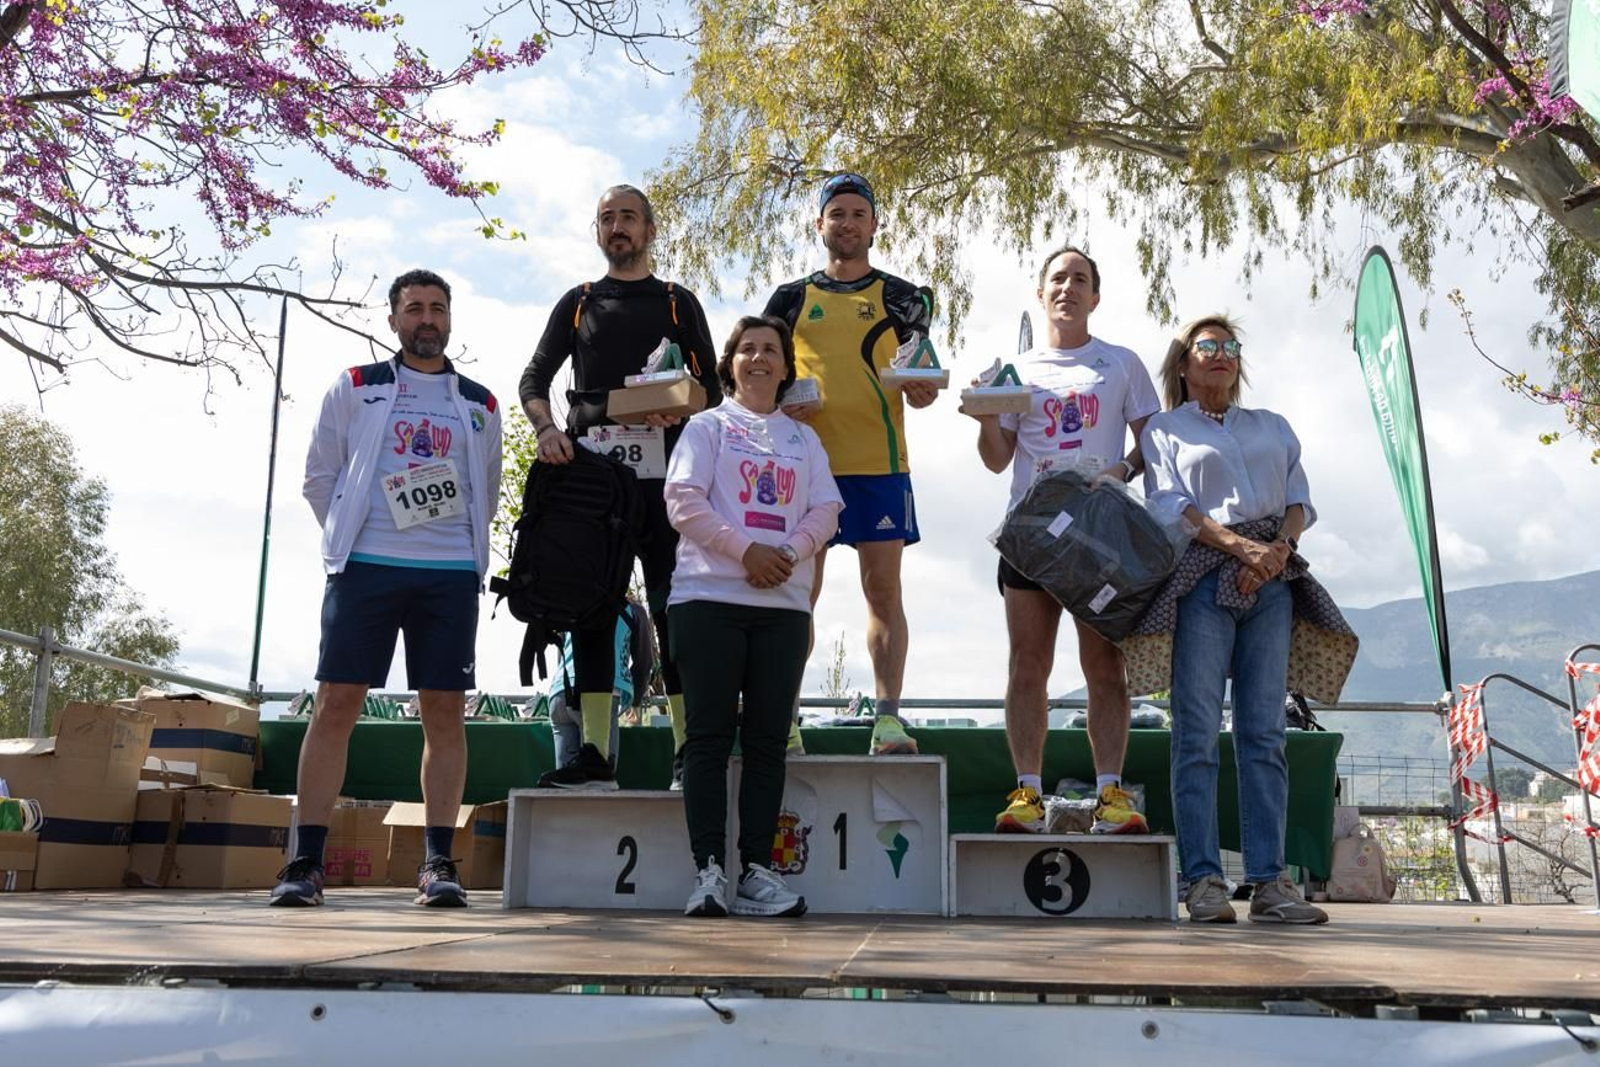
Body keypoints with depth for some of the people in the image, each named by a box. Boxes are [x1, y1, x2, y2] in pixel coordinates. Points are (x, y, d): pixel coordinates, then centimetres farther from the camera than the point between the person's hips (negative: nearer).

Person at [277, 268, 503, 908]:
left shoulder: (479, 405, 15)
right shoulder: (355, 389, 9)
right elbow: (320, 476, 11)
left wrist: (461, 546, 13)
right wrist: (348, 539, 7)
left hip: (452, 574, 2)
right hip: (365, 568, -1)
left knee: (445, 711, -1)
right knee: (335, 705, -4)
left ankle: (439, 862, 5)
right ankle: (306, 861, 2)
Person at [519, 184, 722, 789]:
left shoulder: (678, 302, 16)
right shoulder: (578, 302, 20)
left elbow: (711, 388, 10)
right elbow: (534, 379, 13)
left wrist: (679, 410, -12)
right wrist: (546, 428, -7)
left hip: (659, 471, -2)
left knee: (670, 604, -6)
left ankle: (689, 749, -5)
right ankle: (594, 754, 1)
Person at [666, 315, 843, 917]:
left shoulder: (804, 438, 21)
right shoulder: (707, 426, 11)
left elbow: (826, 511, 10)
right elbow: (683, 500, -3)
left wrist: (791, 551, -10)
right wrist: (746, 550, -13)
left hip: (784, 603, 3)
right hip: (710, 598, -3)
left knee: (768, 739, 2)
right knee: (711, 735, -4)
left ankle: (757, 871, 5)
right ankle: (708, 870, -2)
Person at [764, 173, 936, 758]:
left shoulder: (901, 298, 12)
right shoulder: (791, 298, 14)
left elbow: (922, 376, 11)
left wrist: (923, 391, -12)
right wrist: (782, 402, -8)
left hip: (879, 463, 0)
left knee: (883, 589, -1)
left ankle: (888, 717, 2)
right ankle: (785, 718, 6)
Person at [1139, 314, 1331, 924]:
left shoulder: (1273, 426, 25)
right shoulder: (1165, 429, 14)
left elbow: (1300, 500, 15)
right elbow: (1170, 505, 0)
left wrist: (1280, 547, -7)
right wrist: (1242, 546, -13)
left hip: (1272, 579, 3)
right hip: (1204, 576, -3)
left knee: (1265, 732, -1)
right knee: (1198, 732, -8)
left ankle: (1268, 882, 0)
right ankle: (1203, 880, -7)